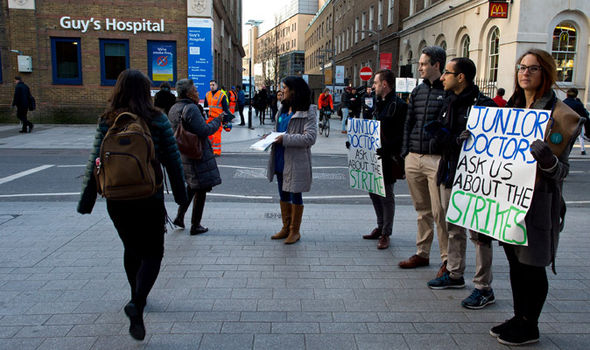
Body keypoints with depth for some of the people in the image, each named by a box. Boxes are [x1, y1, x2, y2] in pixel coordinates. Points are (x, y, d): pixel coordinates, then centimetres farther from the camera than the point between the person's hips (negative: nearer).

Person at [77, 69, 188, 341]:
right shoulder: (157, 120, -7)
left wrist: (86, 201, 4)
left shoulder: (107, 122, -2)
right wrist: (180, 193, 6)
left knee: (131, 248, 23)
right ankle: (137, 304, -14)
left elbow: (95, 163, -2)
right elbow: (172, 160, -5)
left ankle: (137, 297, 39)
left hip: (116, 199, 3)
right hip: (149, 199, -3)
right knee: (152, 253, 7)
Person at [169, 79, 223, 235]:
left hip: (180, 156, 9)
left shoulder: (173, 109, 10)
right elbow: (204, 130, -24)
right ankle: (195, 225, 11)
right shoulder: (191, 109, -19)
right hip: (197, 156, -9)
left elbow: (173, 132, 18)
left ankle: (179, 216, 25)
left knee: (192, 185, 25)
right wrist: (217, 121, -11)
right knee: (201, 189, 3)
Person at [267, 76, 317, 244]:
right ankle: (286, 228, 30)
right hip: (281, 160, 8)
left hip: (296, 161, -8)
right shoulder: (283, 109, 13)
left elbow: (310, 137, -21)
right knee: (283, 194, 16)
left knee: (295, 195, 4)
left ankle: (295, 231, 18)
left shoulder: (308, 113, -12)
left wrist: (285, 139, -23)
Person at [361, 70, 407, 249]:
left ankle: (386, 234, 13)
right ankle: (381, 227, 31)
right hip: (374, 156, 9)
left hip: (388, 159, -9)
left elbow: (403, 135, -20)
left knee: (386, 196, 1)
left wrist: (387, 148, -29)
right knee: (374, 191, 16)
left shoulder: (399, 106, -14)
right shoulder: (380, 104, 15)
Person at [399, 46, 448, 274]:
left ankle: (448, 259, 9)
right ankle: (422, 254, 24)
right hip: (414, 159, 6)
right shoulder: (418, 91, 16)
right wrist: (406, 151, 12)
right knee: (422, 210, 14)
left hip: (437, 159, -6)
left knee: (439, 212, -4)